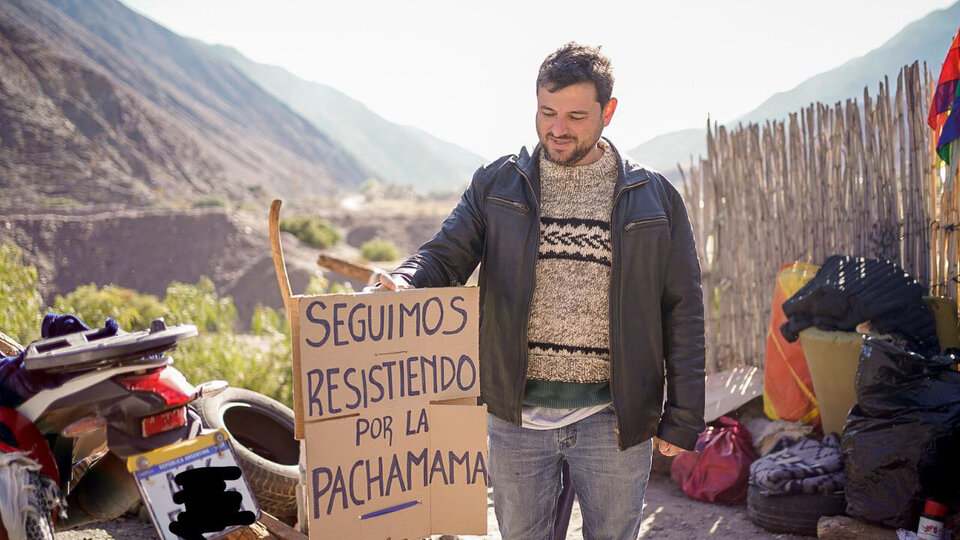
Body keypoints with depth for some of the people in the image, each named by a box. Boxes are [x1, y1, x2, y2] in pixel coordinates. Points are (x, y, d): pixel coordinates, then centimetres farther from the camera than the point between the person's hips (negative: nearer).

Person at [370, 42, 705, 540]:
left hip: (612, 419, -1)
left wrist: (682, 418, -1)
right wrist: (405, 283, -25)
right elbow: (445, 255, 0)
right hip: (517, 415, 1)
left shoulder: (654, 199, 1)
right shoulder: (497, 185, 4)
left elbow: (683, 312, 2)